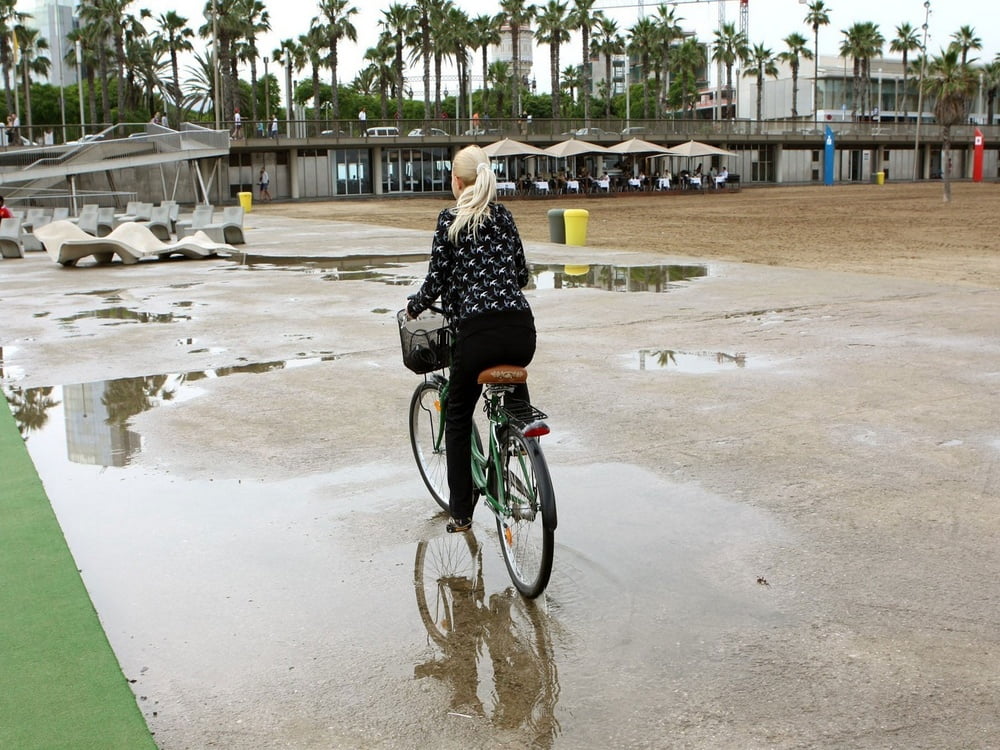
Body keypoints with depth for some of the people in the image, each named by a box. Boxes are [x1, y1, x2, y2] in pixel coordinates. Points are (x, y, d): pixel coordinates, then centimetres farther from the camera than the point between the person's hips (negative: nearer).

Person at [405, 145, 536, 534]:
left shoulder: (450, 219, 3)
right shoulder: (503, 215, 16)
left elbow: (437, 279, 0)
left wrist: (413, 308, 18)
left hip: (477, 330, -4)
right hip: (522, 329, 4)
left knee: (458, 417, 15)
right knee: (514, 376, 39)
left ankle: (461, 513, 17)